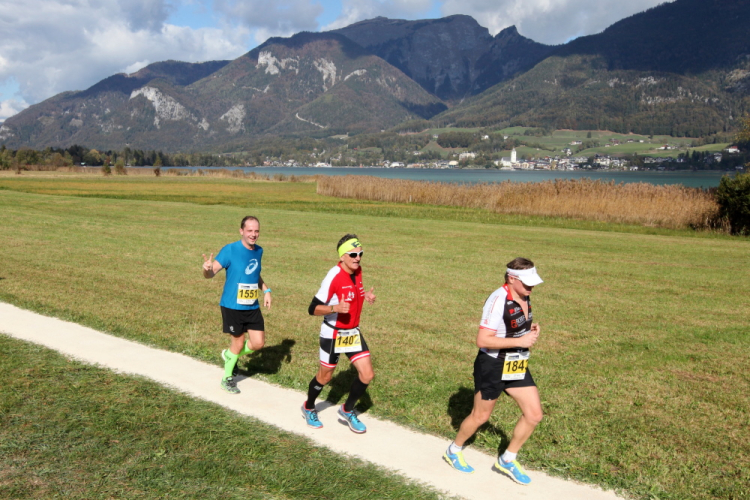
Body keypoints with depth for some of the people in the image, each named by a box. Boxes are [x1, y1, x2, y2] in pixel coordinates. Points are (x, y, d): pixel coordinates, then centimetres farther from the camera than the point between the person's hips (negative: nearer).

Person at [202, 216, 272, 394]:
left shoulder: (258, 251, 4)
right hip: (232, 306, -6)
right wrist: (207, 269, -42)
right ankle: (227, 378, 30)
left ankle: (229, 356, 34)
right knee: (238, 342, 5)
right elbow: (211, 273, -19)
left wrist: (266, 290, 8)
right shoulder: (230, 250, -15)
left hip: (253, 307, 6)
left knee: (258, 343, 4)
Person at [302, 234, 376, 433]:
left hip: (353, 332, 6)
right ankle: (309, 408, 40)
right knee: (325, 376, 11)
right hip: (333, 334, -6)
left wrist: (366, 296, -2)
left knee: (367, 375, 1)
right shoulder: (334, 277, -25)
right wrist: (335, 307, -39)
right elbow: (313, 309, -22)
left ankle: (347, 410, 25)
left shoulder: (357, 271, -3)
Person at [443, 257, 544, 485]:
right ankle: (454, 451, 35)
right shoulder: (498, 300, -25)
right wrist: (519, 341, -27)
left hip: (518, 366, 8)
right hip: (492, 366, -8)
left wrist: (531, 329, -1)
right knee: (480, 416, 8)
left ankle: (507, 460, 25)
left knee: (534, 415, 5)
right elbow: (482, 340, -28)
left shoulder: (524, 297, 2)